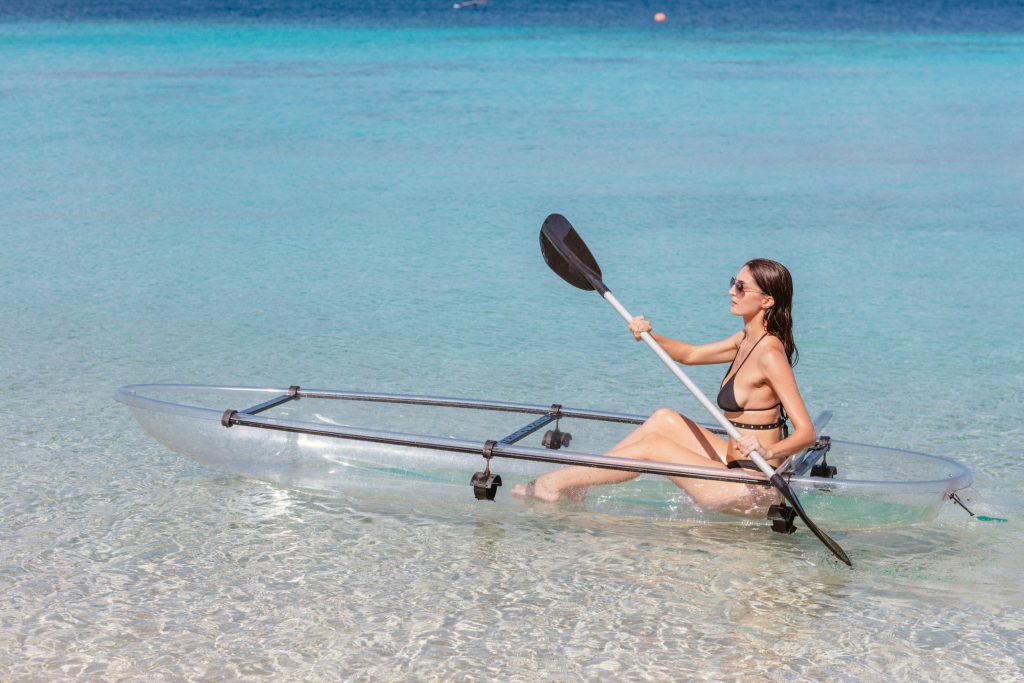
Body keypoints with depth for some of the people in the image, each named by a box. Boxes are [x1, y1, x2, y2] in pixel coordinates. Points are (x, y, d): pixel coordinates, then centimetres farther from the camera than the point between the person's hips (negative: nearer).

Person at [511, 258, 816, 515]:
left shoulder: (769, 354, -20)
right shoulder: (748, 340, 9)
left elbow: (807, 432, -24)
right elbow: (689, 354, 20)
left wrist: (768, 452, -41)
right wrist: (650, 335, 2)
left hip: (752, 488, -9)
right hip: (736, 467, 9)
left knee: (653, 445, -7)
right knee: (665, 419, 8)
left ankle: (551, 484, 4)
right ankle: (574, 484, 10)